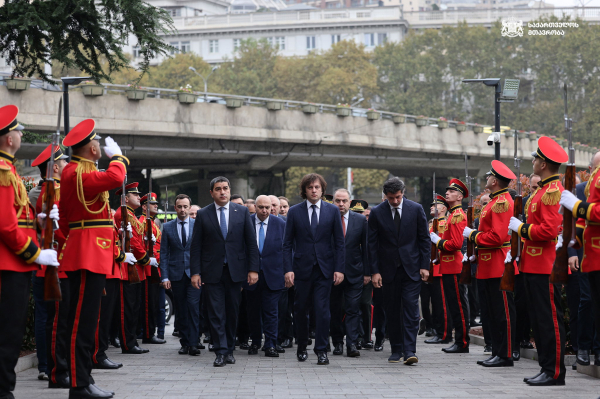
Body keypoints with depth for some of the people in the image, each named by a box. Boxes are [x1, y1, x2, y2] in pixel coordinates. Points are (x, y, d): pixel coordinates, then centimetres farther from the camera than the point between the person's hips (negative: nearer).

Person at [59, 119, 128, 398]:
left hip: (90, 256, 11)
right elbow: (115, 178, -29)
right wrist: (117, 156, -10)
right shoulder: (78, 173, -13)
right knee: (83, 320, -10)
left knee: (84, 320, 12)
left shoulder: (74, 171, 18)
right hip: (89, 256, -11)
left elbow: (64, 220, 21)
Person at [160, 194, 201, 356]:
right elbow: (164, 253, 6)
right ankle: (184, 343, 12)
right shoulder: (168, 227, 8)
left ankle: (193, 343, -13)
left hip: (194, 273, -2)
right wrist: (165, 276, -2)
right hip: (176, 274, 2)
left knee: (193, 305, -13)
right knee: (181, 310, 5)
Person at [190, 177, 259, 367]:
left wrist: (253, 269, -3)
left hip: (235, 270, 1)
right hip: (212, 271, -1)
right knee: (216, 313, -5)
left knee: (233, 312, 7)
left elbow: (251, 242, 4)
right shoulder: (203, 215, 2)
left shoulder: (242, 212, 4)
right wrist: (195, 272, -6)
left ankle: (230, 350, 17)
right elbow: (196, 246, 2)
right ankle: (221, 352, -4)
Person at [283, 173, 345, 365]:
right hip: (302, 268, 1)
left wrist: (339, 268, -4)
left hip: (324, 269, -1)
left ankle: (321, 350, 0)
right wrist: (288, 269, -7)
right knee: (300, 310, 8)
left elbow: (339, 242, 4)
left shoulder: (333, 211, 4)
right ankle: (302, 346, 24)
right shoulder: (294, 211, 3)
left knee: (322, 310, -6)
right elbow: (288, 243, 3)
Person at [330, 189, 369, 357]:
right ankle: (337, 342, 17)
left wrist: (367, 272, 2)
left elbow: (366, 247, 6)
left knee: (353, 309, -5)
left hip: (354, 272, 0)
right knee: (335, 310, 7)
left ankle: (352, 344, -6)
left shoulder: (360, 220, 4)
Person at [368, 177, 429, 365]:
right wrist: (375, 271, -4)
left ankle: (409, 350, -10)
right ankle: (396, 349, 15)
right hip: (388, 269, 1)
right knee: (392, 312, 6)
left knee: (411, 309, -8)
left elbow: (424, 239, 3)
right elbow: (372, 244, 1)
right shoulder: (377, 213, -2)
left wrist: (424, 266, -2)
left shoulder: (416, 209, -1)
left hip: (411, 267, -1)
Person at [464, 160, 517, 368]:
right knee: (494, 312, 12)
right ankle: (497, 352, 16)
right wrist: (474, 253, 15)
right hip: (491, 267, 11)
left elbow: (497, 237, -23)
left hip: (499, 268, -11)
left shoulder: (502, 203, -15)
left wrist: (473, 235, -12)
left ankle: (505, 356, -4)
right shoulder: (497, 201, 17)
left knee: (503, 312, -6)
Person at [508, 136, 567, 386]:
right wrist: (518, 249, 14)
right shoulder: (542, 190, 16)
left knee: (549, 319, -6)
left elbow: (549, 230, -23)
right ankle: (546, 367, 16)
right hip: (534, 265, 10)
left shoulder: (553, 191, -15)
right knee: (538, 318, 11)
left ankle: (555, 372, -3)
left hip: (545, 268, -10)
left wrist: (521, 228, -12)